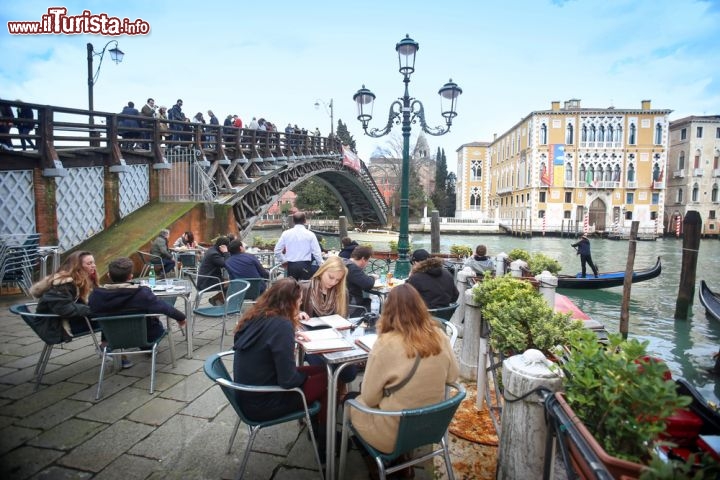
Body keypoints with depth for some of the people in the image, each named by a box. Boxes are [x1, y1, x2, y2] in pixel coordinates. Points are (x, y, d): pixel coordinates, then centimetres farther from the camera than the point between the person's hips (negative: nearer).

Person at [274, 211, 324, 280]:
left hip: (291, 265, 2)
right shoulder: (310, 234, -4)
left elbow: (277, 250, 4)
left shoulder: (286, 233, 2)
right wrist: (322, 266, 4)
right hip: (305, 265, -2)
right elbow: (317, 252, -5)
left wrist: (283, 260, 17)